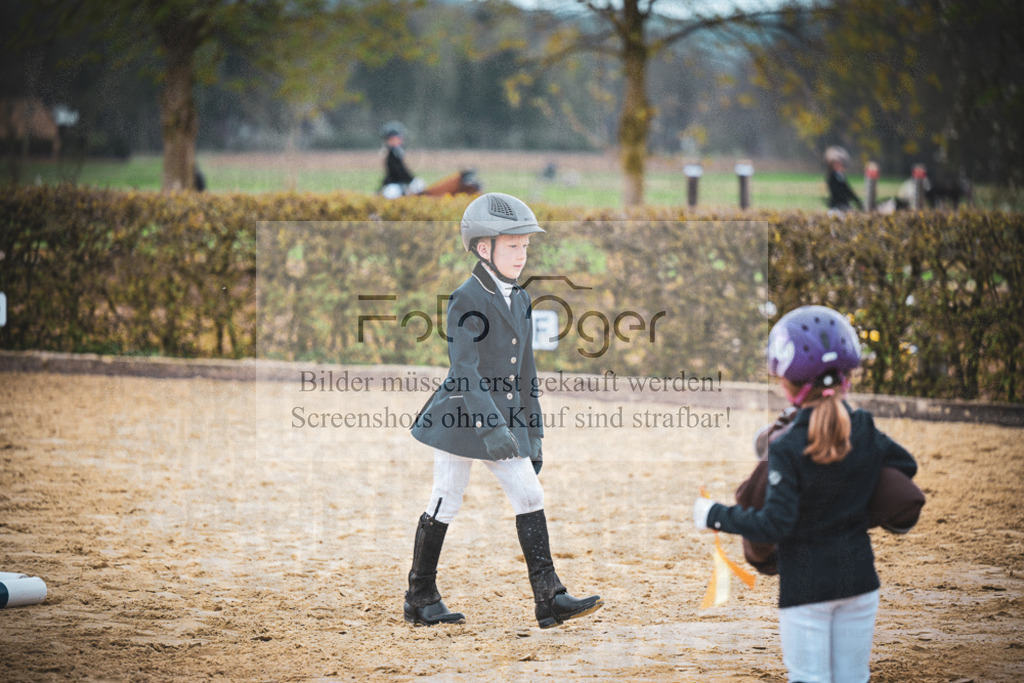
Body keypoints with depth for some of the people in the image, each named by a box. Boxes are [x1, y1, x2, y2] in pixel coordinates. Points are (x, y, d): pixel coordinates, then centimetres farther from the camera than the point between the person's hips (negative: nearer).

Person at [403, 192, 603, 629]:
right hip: (462, 416, -7)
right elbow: (464, 369, -23)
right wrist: (490, 427, -33)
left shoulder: (519, 301, 11)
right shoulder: (466, 300, -13)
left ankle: (549, 599, -5)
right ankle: (420, 599, 15)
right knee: (445, 503, 2)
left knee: (530, 496, -3)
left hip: (505, 419, 7)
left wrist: (533, 435, 17)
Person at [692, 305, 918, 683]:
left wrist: (715, 516, -9)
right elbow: (906, 465, 15)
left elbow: (775, 525, -19)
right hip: (859, 581, 5)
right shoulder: (865, 432, -2)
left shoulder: (787, 449, -17)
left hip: (806, 587, -5)